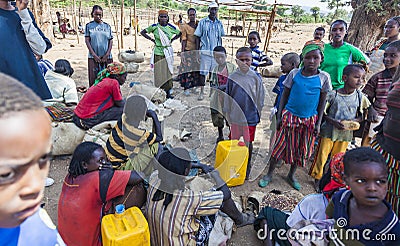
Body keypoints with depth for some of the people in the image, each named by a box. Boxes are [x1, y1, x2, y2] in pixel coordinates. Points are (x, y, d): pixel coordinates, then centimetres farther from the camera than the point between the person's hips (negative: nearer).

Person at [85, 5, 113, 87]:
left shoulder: (107, 26, 9)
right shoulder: (89, 26, 5)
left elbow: (110, 41, 7)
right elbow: (87, 40, 1)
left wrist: (107, 54, -4)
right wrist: (94, 55, -9)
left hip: (106, 57, 1)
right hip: (93, 57, -1)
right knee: (93, 79, -2)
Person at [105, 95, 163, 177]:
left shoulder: (124, 118, -13)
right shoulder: (137, 133, -33)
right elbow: (159, 137, -19)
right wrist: (154, 116, -18)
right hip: (120, 164, -8)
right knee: (157, 147, -15)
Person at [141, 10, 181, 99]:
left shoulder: (170, 27, 4)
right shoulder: (154, 27, -3)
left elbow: (180, 33, 18)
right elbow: (142, 32, 5)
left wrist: (172, 39, 9)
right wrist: (151, 39, 0)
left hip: (168, 53, 2)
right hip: (158, 53, -2)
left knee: (168, 72, 5)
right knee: (159, 73, 0)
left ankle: (168, 92, 13)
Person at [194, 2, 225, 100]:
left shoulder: (219, 23, 10)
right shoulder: (203, 22, 0)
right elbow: (198, 37, 1)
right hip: (205, 51, -3)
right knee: (203, 72, 0)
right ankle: (202, 92, 11)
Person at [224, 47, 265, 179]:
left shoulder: (256, 77, -5)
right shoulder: (232, 77, -2)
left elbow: (260, 98, 3)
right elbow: (227, 97, 5)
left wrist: (257, 113, 4)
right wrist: (227, 114, 7)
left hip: (250, 117, -1)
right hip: (235, 117, 1)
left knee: (248, 143, 12)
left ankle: (247, 167, 30)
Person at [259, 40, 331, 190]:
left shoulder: (323, 78, -3)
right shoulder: (294, 74, -4)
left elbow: (322, 102, 3)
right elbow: (284, 95, 2)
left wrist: (318, 123, 1)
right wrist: (279, 116, -1)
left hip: (309, 120, 1)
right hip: (290, 116, -1)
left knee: (301, 149, 13)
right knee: (280, 145, 4)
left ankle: (291, 176, 33)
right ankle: (269, 174, 21)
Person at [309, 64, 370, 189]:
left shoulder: (360, 97, -3)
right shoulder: (333, 95, -14)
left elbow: (362, 114, 9)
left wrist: (356, 121, -12)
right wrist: (333, 121, -22)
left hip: (346, 133, 3)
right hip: (329, 131, -3)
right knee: (322, 155, 5)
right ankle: (317, 177, 24)